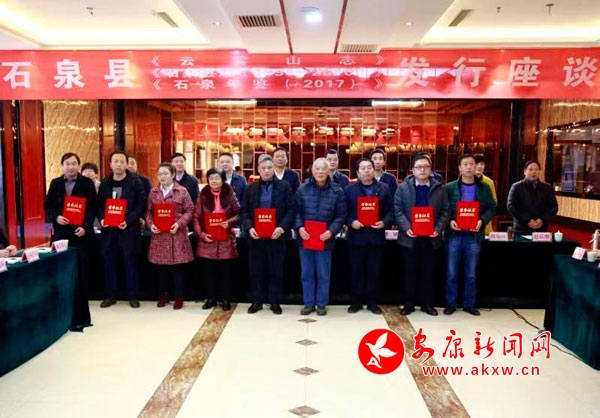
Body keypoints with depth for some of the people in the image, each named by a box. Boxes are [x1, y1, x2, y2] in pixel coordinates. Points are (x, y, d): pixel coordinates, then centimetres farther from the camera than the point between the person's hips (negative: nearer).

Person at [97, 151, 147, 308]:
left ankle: (133, 296, 13)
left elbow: (141, 204, -7)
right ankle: (111, 295, 21)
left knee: (130, 262, 3)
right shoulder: (105, 183, 9)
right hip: (108, 229, 4)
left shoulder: (135, 181, -4)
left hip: (129, 229, -4)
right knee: (109, 262, 9)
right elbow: (99, 204, 13)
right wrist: (101, 218, -6)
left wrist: (128, 220, -18)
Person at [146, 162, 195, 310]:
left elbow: (189, 211, -2)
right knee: (161, 266, 9)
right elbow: (148, 211, 11)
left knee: (178, 266, 1)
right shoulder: (153, 192, 10)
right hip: (158, 234, 3)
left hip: (177, 234, -3)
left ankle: (179, 297, 12)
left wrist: (179, 223, -16)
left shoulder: (182, 191, 0)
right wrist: (151, 224, -7)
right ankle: (162, 295, 23)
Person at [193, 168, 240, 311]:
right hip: (208, 239, 1)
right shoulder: (203, 196, 3)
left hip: (226, 239, -1)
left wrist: (229, 222, -18)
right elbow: (196, 217, 1)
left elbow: (239, 214, 1)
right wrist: (201, 233, -11)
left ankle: (226, 300, 16)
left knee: (225, 271, 5)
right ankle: (211, 298, 22)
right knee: (209, 271, 9)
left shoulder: (230, 195, 1)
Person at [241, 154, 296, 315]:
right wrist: (249, 228, -10)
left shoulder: (284, 186, 1)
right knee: (256, 270, 8)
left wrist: (282, 227, -16)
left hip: (276, 235, -2)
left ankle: (275, 302, 17)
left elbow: (291, 209, -3)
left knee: (276, 270, 6)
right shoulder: (251, 188, 9)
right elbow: (244, 210, 6)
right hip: (256, 235, 2)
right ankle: (257, 301, 21)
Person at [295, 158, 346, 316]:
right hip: (305, 238, 2)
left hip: (325, 239, -1)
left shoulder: (337, 191, -2)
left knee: (323, 274, 8)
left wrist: (331, 231, -15)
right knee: (306, 273, 10)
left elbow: (341, 215, -2)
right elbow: (296, 211, 4)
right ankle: (308, 303, 23)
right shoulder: (302, 189, 2)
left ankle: (321, 304, 23)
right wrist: (299, 227, -12)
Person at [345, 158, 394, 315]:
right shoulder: (349, 189, 5)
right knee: (356, 270, 5)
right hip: (356, 236, -1)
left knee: (374, 271, 8)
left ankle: (372, 302, 19)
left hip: (376, 236, 1)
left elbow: (391, 211, 5)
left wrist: (384, 222, -12)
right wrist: (351, 222, -15)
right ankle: (356, 301, 17)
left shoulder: (384, 188, 7)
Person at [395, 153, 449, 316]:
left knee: (429, 272, 9)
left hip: (431, 238, 1)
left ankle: (427, 303, 22)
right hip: (410, 238, -1)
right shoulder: (403, 188, 3)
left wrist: (438, 229, -12)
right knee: (410, 271, 7)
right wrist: (406, 228, -16)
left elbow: (445, 212, 3)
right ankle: (409, 303, 18)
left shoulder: (440, 188, 5)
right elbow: (398, 210, -2)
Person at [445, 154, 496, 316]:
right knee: (451, 273, 4)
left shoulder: (484, 188, 6)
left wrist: (482, 220, -12)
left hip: (474, 235, 1)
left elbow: (491, 208, 6)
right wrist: (450, 221, -16)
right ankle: (450, 304, 16)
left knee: (471, 274, 9)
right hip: (454, 235, -1)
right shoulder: (450, 187, 2)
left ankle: (469, 304, 23)